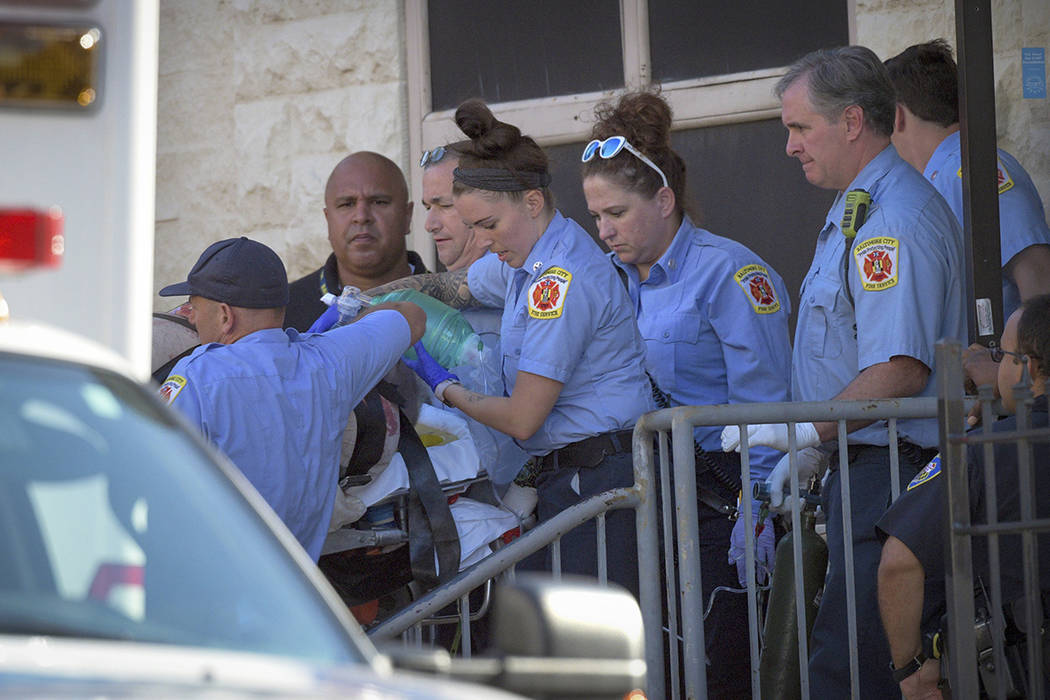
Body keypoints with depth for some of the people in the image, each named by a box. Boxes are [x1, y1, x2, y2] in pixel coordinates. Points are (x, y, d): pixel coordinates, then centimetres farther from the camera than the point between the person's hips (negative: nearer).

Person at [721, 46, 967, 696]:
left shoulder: (893, 220, -16)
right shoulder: (856, 210, 20)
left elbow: (901, 371, -24)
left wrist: (806, 431, -19)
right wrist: (816, 449, 19)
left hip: (893, 472, -11)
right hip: (865, 467, 11)